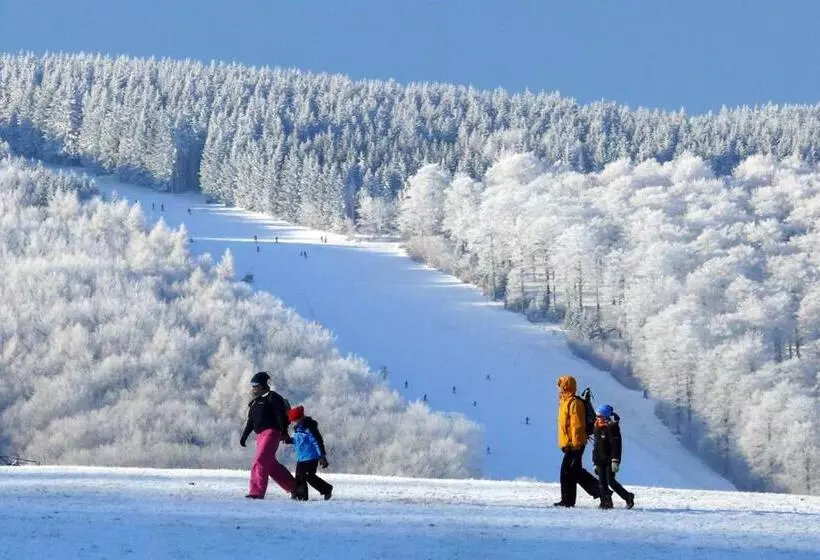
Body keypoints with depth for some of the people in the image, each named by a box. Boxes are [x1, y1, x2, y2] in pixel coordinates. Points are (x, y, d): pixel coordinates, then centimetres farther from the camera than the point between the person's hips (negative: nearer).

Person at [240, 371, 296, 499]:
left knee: (260, 462, -17)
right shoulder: (255, 402, 21)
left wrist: (284, 432, -23)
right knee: (271, 464, 12)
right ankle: (293, 487, 23)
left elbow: (281, 416, -14)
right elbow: (250, 421, 26)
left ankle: (257, 492, -21)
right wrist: (244, 436, 20)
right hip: (261, 435, 10)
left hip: (271, 432, -10)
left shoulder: (273, 398, -6)